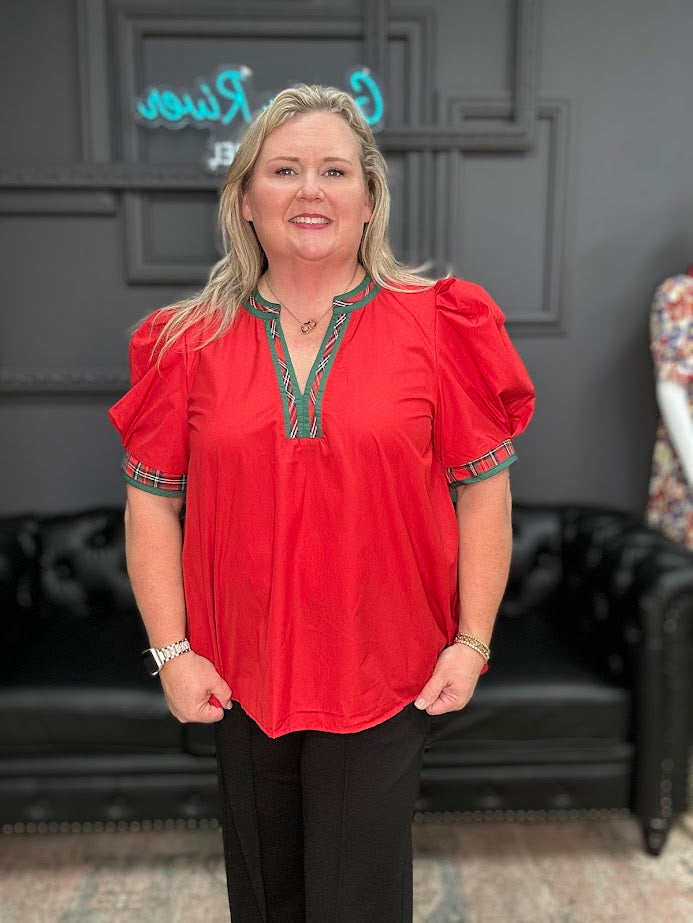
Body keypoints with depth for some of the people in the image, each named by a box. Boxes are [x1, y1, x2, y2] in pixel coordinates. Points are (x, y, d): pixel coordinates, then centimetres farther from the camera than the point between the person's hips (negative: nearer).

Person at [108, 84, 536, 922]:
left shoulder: (436, 325, -5)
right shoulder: (194, 340, -2)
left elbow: (484, 490, -4)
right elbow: (152, 503, 1)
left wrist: (472, 641, -6)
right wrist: (171, 649, -3)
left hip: (387, 674, -2)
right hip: (240, 673, 3)